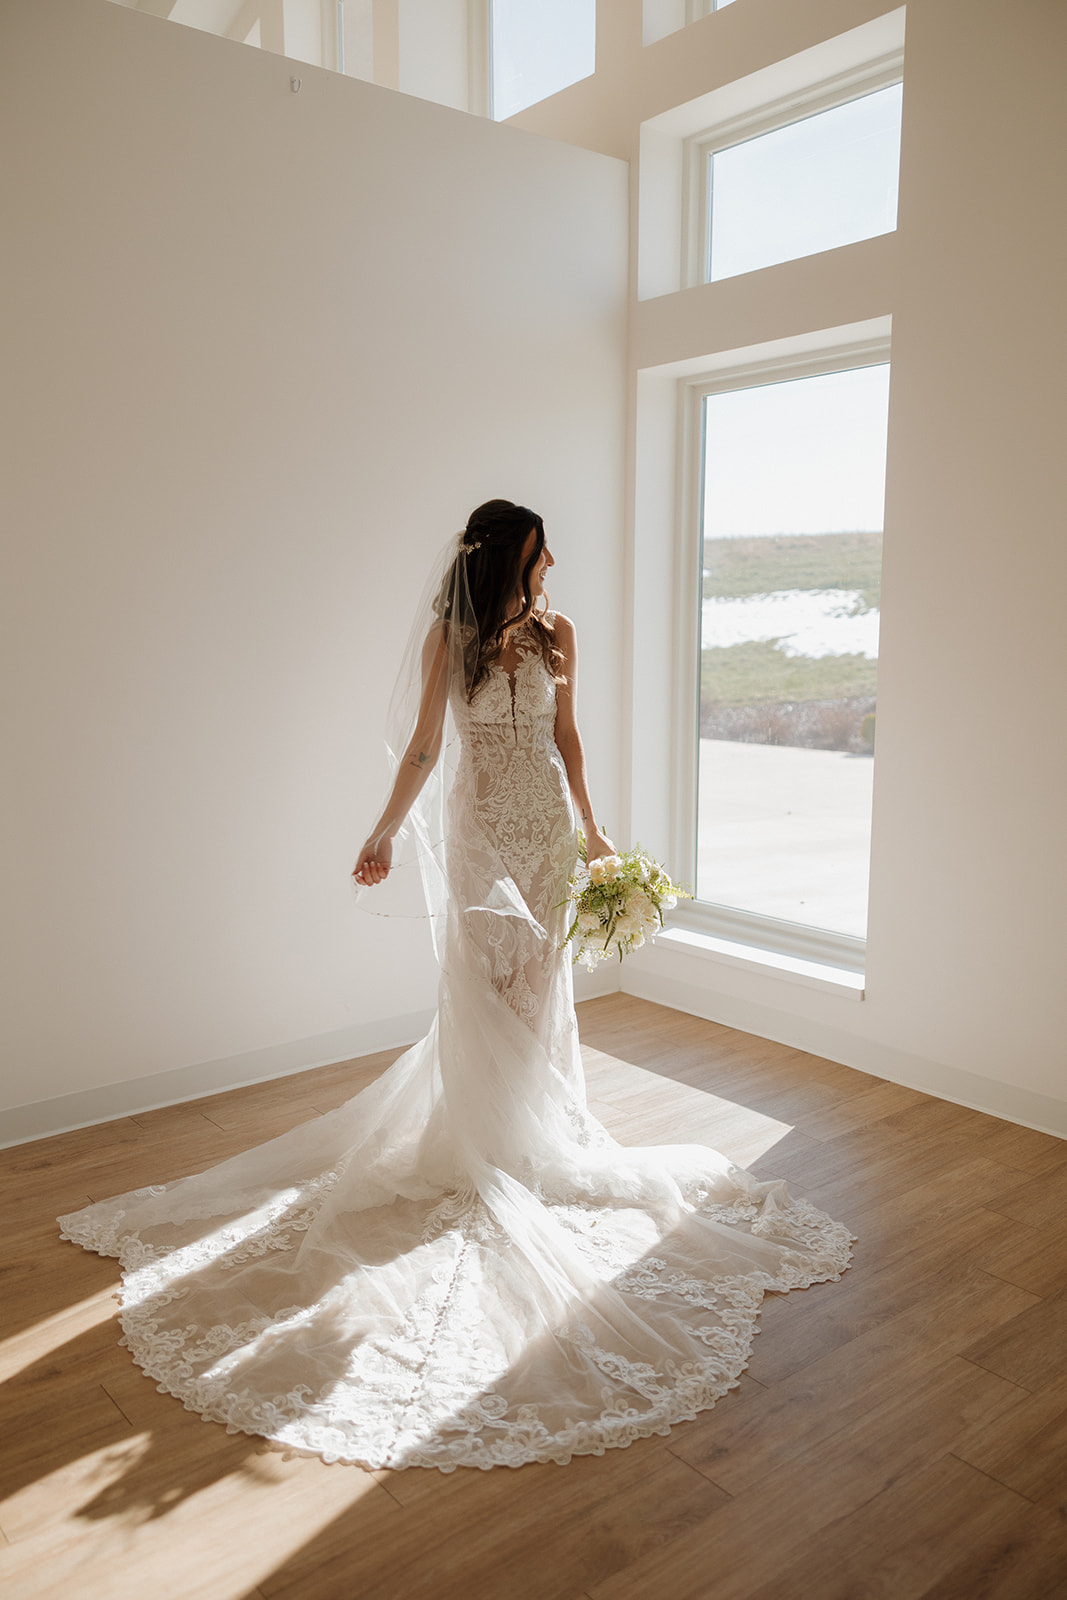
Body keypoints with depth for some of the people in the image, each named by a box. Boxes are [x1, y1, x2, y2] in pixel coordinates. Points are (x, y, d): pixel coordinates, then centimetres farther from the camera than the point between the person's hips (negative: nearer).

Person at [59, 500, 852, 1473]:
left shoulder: (555, 633, 1)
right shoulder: (448, 636, -6)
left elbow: (567, 735, 9)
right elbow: (423, 748, -3)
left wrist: (591, 825, 9)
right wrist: (386, 835, -3)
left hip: (547, 824, 2)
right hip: (479, 827, -2)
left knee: (539, 978, 9)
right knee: (478, 984, 5)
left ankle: (532, 1128, 26)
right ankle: (480, 1139, 21)